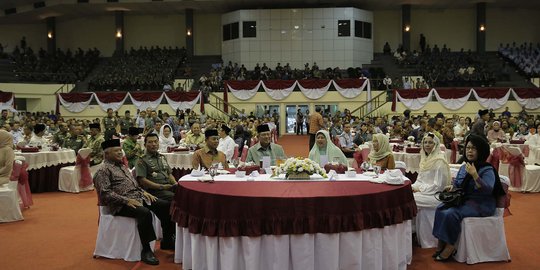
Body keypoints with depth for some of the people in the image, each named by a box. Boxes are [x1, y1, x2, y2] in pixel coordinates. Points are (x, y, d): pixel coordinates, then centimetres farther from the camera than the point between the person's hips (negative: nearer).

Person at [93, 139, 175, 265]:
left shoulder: (122, 166, 21)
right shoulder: (103, 170, -6)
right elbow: (106, 193, -16)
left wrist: (143, 192, 8)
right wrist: (126, 200, -23)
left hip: (138, 196, 9)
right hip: (121, 204, -8)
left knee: (165, 205, -7)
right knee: (145, 213, -35)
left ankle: (167, 240, 4)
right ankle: (146, 250, -23)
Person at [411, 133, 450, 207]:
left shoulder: (440, 161, -16)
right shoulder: (425, 158, 11)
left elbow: (438, 186, -18)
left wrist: (420, 189, -14)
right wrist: (414, 187, -1)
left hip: (436, 195, -8)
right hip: (424, 189, 8)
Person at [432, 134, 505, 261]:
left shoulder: (487, 170, -12)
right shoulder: (463, 168, 10)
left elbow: (488, 190, -26)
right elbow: (457, 183, 25)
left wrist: (474, 175, -34)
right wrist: (452, 187, 1)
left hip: (481, 205, -7)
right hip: (463, 200, 7)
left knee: (451, 213, -28)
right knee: (440, 208, -15)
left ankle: (450, 246, -14)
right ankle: (441, 243, -12)